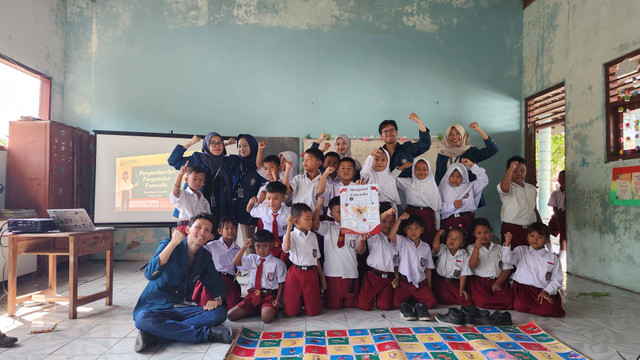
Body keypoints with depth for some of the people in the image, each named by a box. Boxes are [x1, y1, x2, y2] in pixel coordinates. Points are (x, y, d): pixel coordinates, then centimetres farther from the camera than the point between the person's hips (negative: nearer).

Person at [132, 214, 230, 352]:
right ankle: (206, 334, -32)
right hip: (156, 307, -4)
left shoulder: (205, 257, 7)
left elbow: (216, 283, 13)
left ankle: (154, 336, -29)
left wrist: (218, 298, -11)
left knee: (220, 313, -23)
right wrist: (173, 243, -27)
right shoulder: (169, 245, -7)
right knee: (142, 320, -38)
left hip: (184, 308, 4)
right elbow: (150, 274, -23)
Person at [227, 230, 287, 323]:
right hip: (253, 295, 4)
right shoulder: (252, 259, 9)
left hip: (270, 296, -4)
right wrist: (244, 247, -13)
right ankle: (256, 309, 13)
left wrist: (278, 299, -13)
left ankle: (267, 309, 2)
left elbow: (281, 283, -2)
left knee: (266, 317, -33)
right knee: (231, 315, -8)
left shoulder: (277, 263, -3)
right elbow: (236, 263, -5)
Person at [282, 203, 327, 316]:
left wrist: (322, 277, 17)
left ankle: (305, 300, 34)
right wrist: (289, 227, -25)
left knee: (314, 311, 4)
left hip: (311, 273, 3)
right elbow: (286, 248, -27)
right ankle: (299, 302, 34)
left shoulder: (313, 236, 12)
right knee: (291, 311, 2)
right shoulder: (291, 235, -3)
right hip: (296, 272, -3)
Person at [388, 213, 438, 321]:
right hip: (404, 282, -2)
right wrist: (400, 219, -26)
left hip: (421, 283, 3)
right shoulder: (402, 242, 0)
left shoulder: (426, 247, 10)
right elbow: (391, 236, -23)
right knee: (396, 303, -22)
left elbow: (428, 268, 14)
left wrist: (429, 286, 10)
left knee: (432, 302, -16)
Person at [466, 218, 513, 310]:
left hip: (498, 281, 2)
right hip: (479, 281, -2)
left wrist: (498, 283, -6)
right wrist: (477, 248, -18)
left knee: (507, 300, -27)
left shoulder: (499, 248, 19)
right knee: (481, 301, -31)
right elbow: (473, 265, -6)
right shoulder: (471, 248, 12)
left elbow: (507, 269, 11)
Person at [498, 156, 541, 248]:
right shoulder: (508, 187, -6)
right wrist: (511, 167, -27)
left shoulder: (532, 188, 14)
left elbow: (534, 209, 22)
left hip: (531, 229, 6)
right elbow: (504, 187, -33)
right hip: (512, 229, -6)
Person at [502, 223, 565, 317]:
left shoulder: (552, 257, 13)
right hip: (522, 287, -1)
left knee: (549, 309, -28)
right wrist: (507, 243, -23)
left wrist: (546, 291, -8)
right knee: (520, 306, -30)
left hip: (543, 290, 1)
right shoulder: (521, 251, 12)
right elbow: (508, 259, -7)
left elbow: (557, 279, 8)